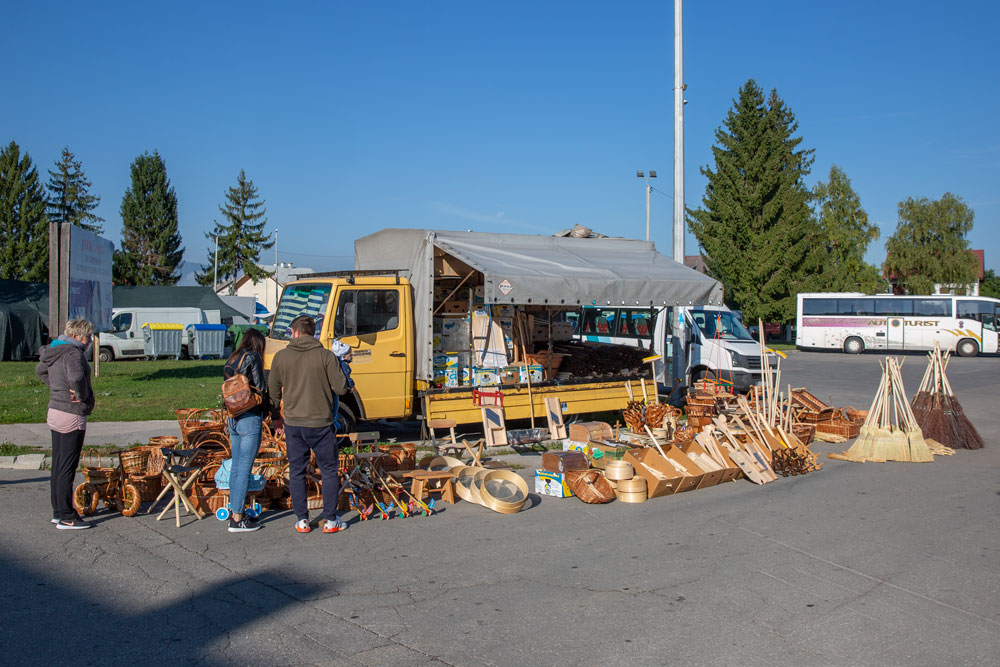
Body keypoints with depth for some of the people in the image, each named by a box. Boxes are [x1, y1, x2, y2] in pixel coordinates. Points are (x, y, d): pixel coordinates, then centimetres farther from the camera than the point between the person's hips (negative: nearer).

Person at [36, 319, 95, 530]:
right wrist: (82, 396, -19)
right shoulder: (73, 353, -18)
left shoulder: (55, 351, 10)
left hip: (55, 412, 9)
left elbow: (40, 371, 29)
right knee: (67, 468, -3)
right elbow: (76, 377, -37)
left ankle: (58, 511, 25)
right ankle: (66, 517, 2)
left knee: (57, 465, 15)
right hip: (72, 416, -9)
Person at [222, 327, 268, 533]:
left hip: (233, 418, 8)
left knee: (236, 466, 13)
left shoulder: (231, 360, 15)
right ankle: (237, 520, -3)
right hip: (250, 418, -8)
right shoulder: (252, 357, -7)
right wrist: (273, 413, 5)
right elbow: (260, 388, -8)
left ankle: (234, 513, 20)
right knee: (245, 467, -5)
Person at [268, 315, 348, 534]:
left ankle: (302, 521, 16)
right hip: (320, 423, -2)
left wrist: (275, 410, 28)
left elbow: (273, 389, 9)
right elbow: (341, 388, -10)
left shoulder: (281, 356, -1)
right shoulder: (326, 356, -9)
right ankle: (330, 520, 12)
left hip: (293, 423, 2)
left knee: (297, 472, 13)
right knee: (329, 471, 10)